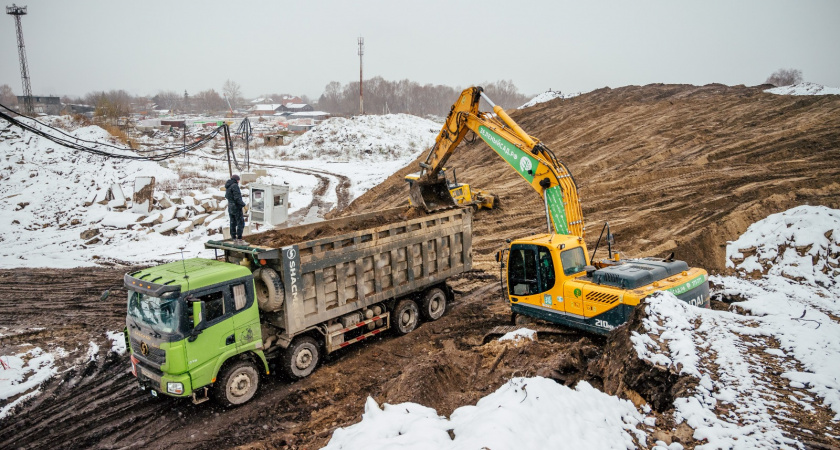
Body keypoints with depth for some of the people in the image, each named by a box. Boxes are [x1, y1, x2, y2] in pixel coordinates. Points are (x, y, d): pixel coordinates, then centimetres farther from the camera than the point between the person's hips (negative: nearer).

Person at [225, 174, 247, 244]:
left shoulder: (228, 186, 12)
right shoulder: (235, 186, -15)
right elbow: (237, 197, -22)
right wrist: (243, 204, -10)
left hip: (230, 207, 9)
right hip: (236, 207, -9)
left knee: (233, 223, 11)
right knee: (240, 223, -4)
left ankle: (234, 239, 14)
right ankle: (239, 239, -7)